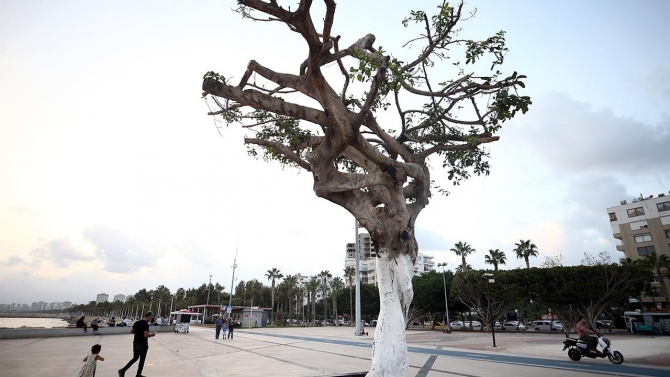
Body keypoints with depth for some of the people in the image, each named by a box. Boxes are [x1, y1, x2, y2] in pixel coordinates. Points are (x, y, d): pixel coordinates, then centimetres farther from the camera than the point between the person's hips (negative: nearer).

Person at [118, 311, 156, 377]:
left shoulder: (137, 322, 4)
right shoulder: (146, 324, -21)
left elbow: (131, 331, 12)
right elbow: (146, 335, -25)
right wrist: (151, 334, -8)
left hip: (135, 343, 7)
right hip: (143, 344, -7)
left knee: (135, 358, 21)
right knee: (142, 360, 8)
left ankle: (122, 370, 14)